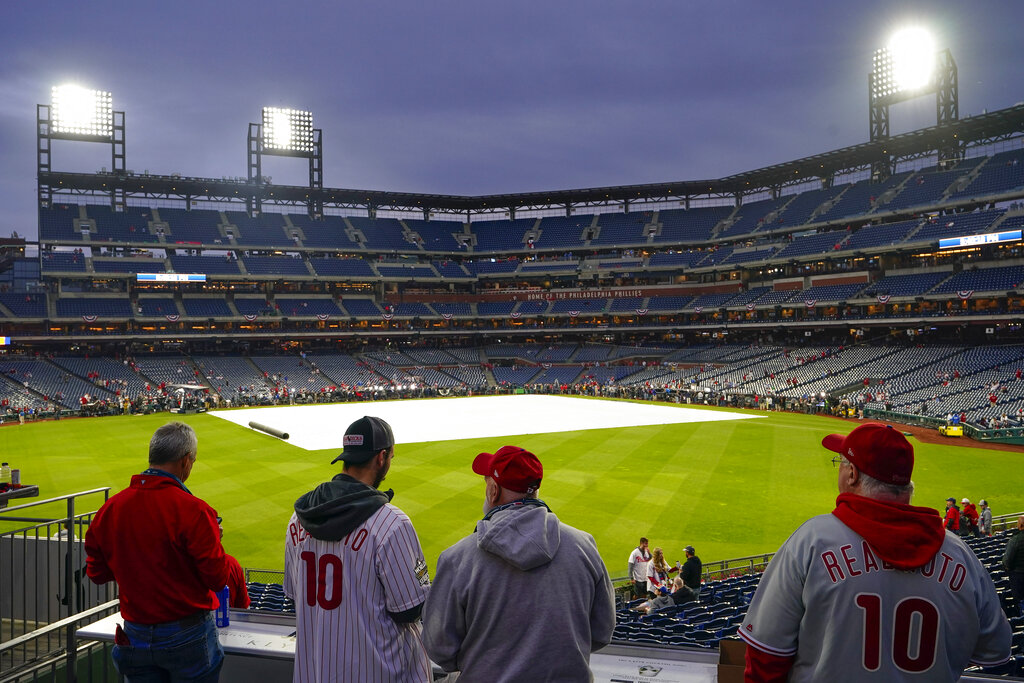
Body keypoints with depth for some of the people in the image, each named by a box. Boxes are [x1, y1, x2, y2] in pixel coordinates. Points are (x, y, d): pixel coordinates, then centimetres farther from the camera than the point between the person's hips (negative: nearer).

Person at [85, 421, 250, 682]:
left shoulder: (110, 508, -4)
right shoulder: (191, 511, -20)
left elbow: (96, 573, 7)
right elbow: (218, 577, -17)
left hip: (135, 638, 5)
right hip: (187, 639, -5)